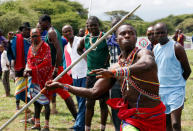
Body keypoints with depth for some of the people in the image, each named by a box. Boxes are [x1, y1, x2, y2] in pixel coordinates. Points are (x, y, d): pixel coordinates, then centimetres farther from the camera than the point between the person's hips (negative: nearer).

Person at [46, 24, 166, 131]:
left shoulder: (143, 53, -8)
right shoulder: (115, 68, 7)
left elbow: (149, 64, -34)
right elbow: (94, 92, 10)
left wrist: (116, 72, -48)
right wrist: (61, 85, 7)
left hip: (155, 118, -3)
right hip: (131, 118, 3)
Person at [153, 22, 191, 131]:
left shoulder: (176, 47, -9)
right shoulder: (155, 49, 10)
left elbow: (187, 70, -4)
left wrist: (177, 83, 4)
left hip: (176, 91, -6)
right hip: (160, 91, 6)